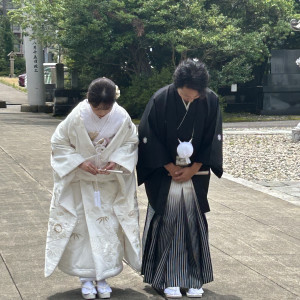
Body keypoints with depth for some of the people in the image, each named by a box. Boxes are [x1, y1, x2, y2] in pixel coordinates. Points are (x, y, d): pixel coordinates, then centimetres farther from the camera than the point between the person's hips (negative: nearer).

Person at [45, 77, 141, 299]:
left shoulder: (122, 117, -16)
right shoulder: (77, 117, -20)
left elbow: (131, 143, 0)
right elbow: (59, 143, -9)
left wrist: (117, 161, -17)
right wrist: (80, 163, -21)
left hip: (111, 183, 1)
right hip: (80, 181, -1)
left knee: (109, 228, 4)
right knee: (82, 228, 1)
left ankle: (103, 277, 16)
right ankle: (86, 279, 12)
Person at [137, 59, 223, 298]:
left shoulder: (211, 101, -9)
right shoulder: (160, 100, -15)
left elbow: (212, 140, -1)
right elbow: (149, 138, -9)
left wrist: (192, 169, -5)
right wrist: (171, 168, -8)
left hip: (196, 175, 2)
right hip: (165, 176, -2)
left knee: (195, 225, 6)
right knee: (167, 225, 1)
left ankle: (194, 278, 16)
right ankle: (169, 279, 11)